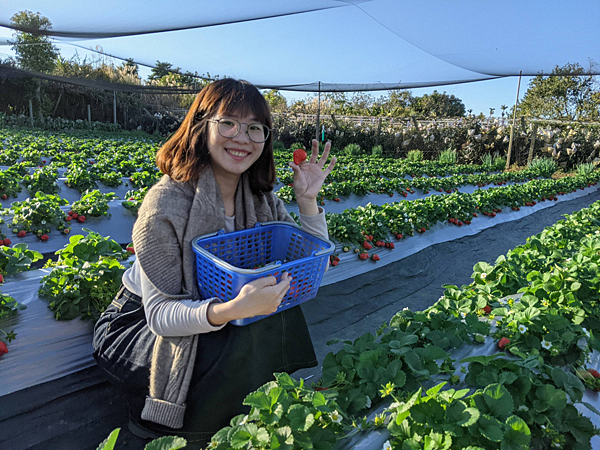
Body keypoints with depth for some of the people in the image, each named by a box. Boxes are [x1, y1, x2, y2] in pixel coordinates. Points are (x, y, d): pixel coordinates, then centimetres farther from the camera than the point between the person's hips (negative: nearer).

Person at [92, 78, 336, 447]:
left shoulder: (260, 199, -9)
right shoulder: (167, 202, -27)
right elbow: (160, 313, -26)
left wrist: (308, 201, -19)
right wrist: (231, 310, -44)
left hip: (219, 314, 6)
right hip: (138, 323, -5)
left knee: (280, 314, -16)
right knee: (234, 352, -29)